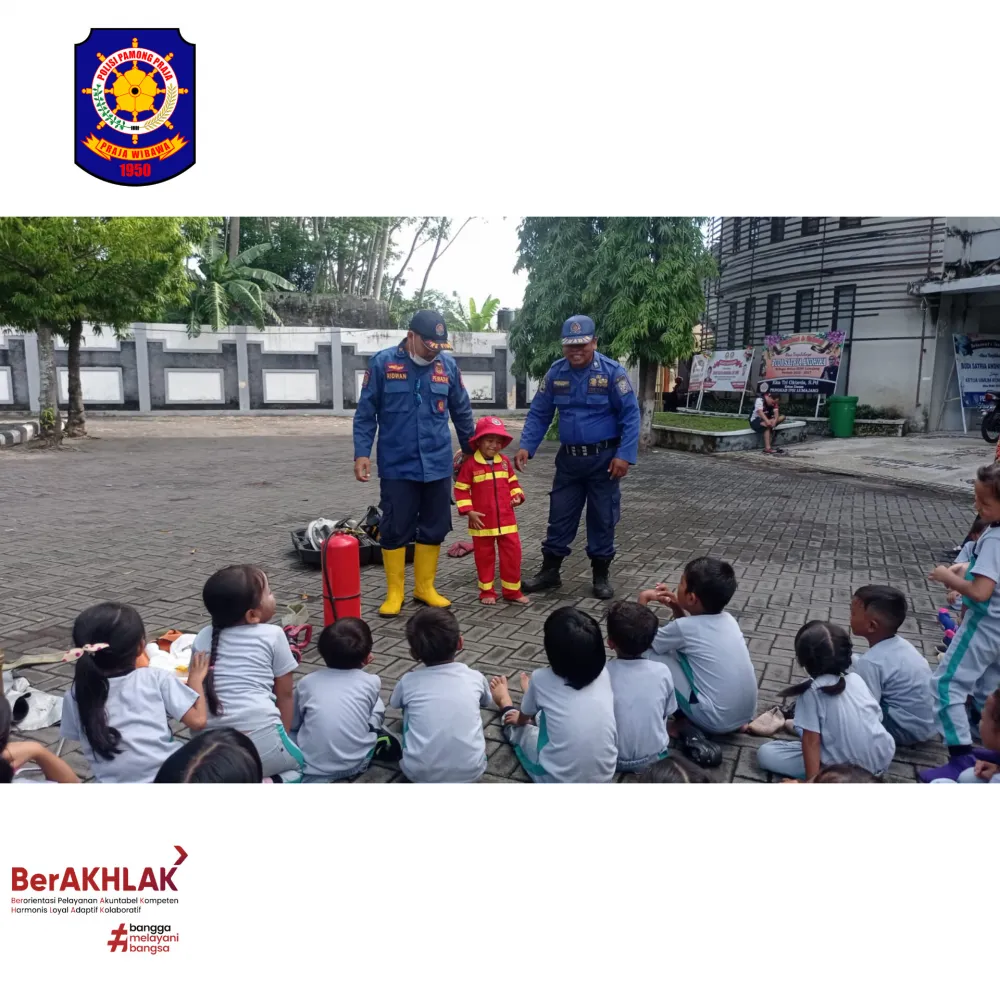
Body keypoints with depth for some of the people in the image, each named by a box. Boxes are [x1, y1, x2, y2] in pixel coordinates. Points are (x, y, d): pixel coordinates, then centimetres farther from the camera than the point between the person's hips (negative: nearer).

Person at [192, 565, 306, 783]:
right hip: (261, 743, -5)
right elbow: (284, 694, 6)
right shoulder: (273, 635, 1)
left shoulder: (203, 638, 13)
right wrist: (282, 736, 18)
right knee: (304, 763, 23)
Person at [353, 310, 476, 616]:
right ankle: (394, 592, 19)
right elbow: (365, 413, -3)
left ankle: (424, 587, 26)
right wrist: (362, 453, -10)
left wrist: (470, 450, 19)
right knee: (395, 530, 4)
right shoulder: (383, 362, -6)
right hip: (397, 466, -3)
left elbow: (462, 412, 13)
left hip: (438, 465, 3)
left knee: (434, 529, 10)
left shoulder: (448, 365, 1)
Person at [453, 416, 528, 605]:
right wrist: (469, 511, -12)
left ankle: (512, 590, 18)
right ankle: (487, 592, 23)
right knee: (484, 556, 9)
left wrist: (517, 496, -1)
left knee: (512, 553, 5)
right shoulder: (470, 464, -8)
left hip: (506, 519, 4)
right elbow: (461, 489, -6)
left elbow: (513, 483, 17)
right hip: (482, 521, -3)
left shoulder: (504, 462, 5)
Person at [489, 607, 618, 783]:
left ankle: (506, 705, 56)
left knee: (517, 726, 26)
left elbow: (522, 719, 11)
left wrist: (515, 716, 35)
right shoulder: (603, 674, -4)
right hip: (605, 776, 3)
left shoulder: (541, 679, -12)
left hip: (558, 781, -3)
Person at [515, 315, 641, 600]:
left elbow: (630, 415, -11)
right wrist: (525, 447, -9)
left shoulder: (612, 372, -11)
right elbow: (539, 414, 4)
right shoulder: (555, 373, 0)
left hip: (603, 458, -3)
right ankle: (549, 570, 23)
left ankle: (601, 575, 21)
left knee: (602, 518, 7)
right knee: (559, 516, 10)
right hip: (568, 458, 3)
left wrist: (625, 455, -19)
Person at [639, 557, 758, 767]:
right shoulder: (727, 619, 3)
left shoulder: (683, 627, -16)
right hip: (745, 714, 7)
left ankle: (687, 727, 4)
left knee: (651, 654, -4)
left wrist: (643, 600, 6)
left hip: (716, 720, -7)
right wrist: (676, 607, 10)